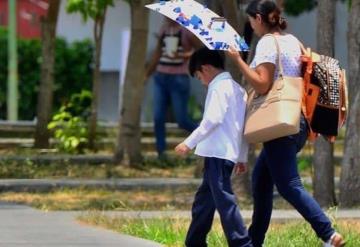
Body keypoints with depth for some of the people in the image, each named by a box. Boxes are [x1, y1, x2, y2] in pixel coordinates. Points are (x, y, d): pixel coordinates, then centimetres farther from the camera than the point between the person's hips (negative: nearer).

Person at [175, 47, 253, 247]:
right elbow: (244, 125, 21)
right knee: (203, 200, 17)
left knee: (224, 200, -12)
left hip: (218, 153, -10)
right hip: (228, 153, 10)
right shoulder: (237, 89, 19)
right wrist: (242, 157, 25)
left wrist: (189, 143, -20)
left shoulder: (219, 88, -10)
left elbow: (212, 119, -21)